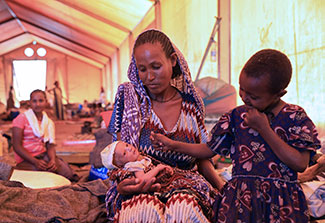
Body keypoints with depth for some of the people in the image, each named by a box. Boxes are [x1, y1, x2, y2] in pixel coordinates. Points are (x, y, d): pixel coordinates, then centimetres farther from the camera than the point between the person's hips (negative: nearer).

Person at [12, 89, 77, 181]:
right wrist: (35, 161, -21)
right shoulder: (22, 118, -5)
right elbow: (17, 146, -10)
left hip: (43, 156, 4)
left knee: (65, 169, -22)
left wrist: (53, 159, -20)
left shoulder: (49, 122, 11)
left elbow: (50, 145, 2)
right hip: (25, 160, -4)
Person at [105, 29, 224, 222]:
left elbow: (202, 160, 14)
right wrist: (123, 185, -21)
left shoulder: (190, 102, 5)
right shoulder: (129, 96, 1)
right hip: (139, 192, -1)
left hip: (185, 187, 1)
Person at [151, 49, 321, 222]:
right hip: (240, 197, 2)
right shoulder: (236, 116, 8)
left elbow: (300, 164, -10)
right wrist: (173, 145, 8)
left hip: (281, 201, -1)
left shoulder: (295, 116, -1)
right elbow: (209, 149, 16)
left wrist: (264, 129, -13)